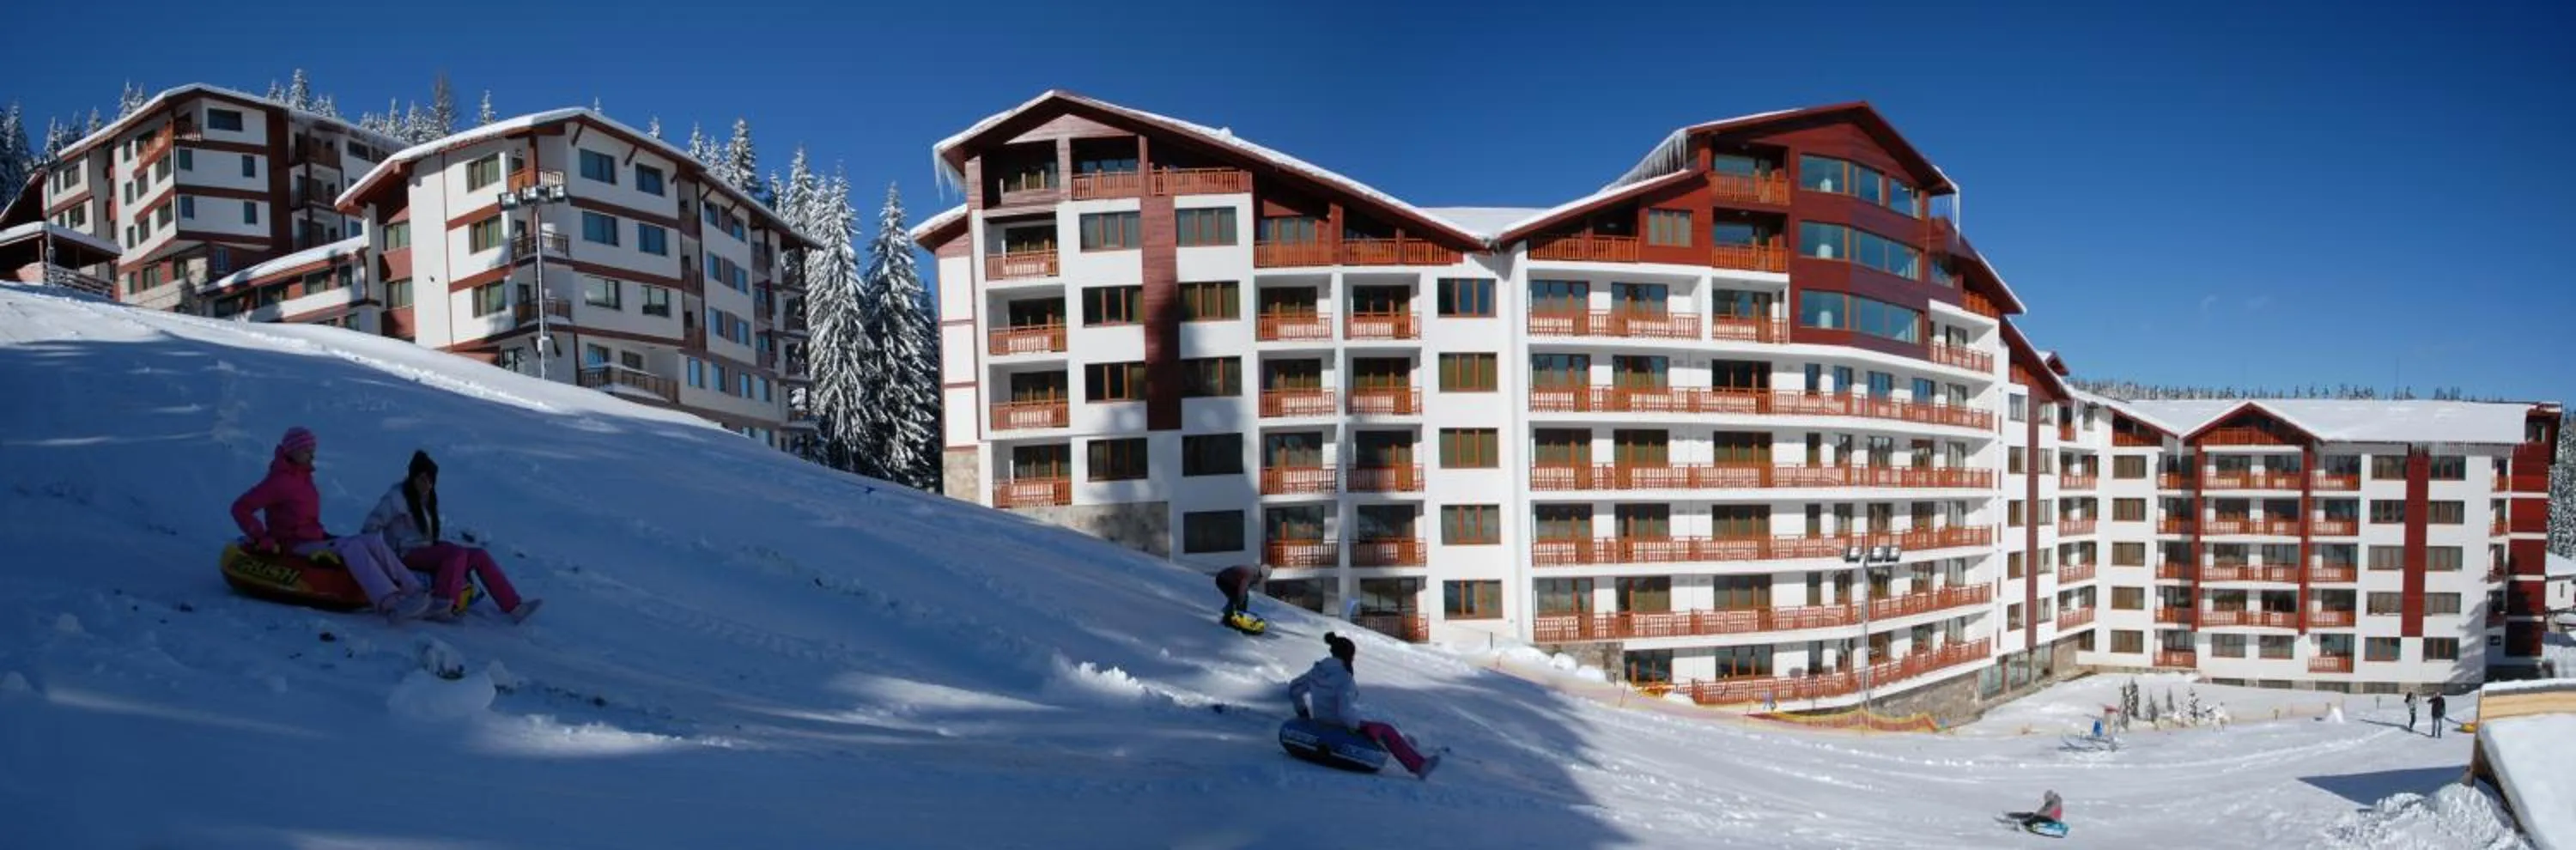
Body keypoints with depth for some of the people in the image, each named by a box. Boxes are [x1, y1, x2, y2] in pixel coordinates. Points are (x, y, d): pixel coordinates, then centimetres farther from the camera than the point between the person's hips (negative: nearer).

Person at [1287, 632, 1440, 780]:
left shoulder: (1317, 670, -1)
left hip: (1319, 723, 9)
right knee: (1387, 731, 6)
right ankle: (1418, 766, 7)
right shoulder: (1344, 678, -25)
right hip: (1340, 729, -9)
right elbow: (1346, 711, -31)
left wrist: (1303, 711, 21)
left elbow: (1294, 687, 10)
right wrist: (1356, 725, -14)